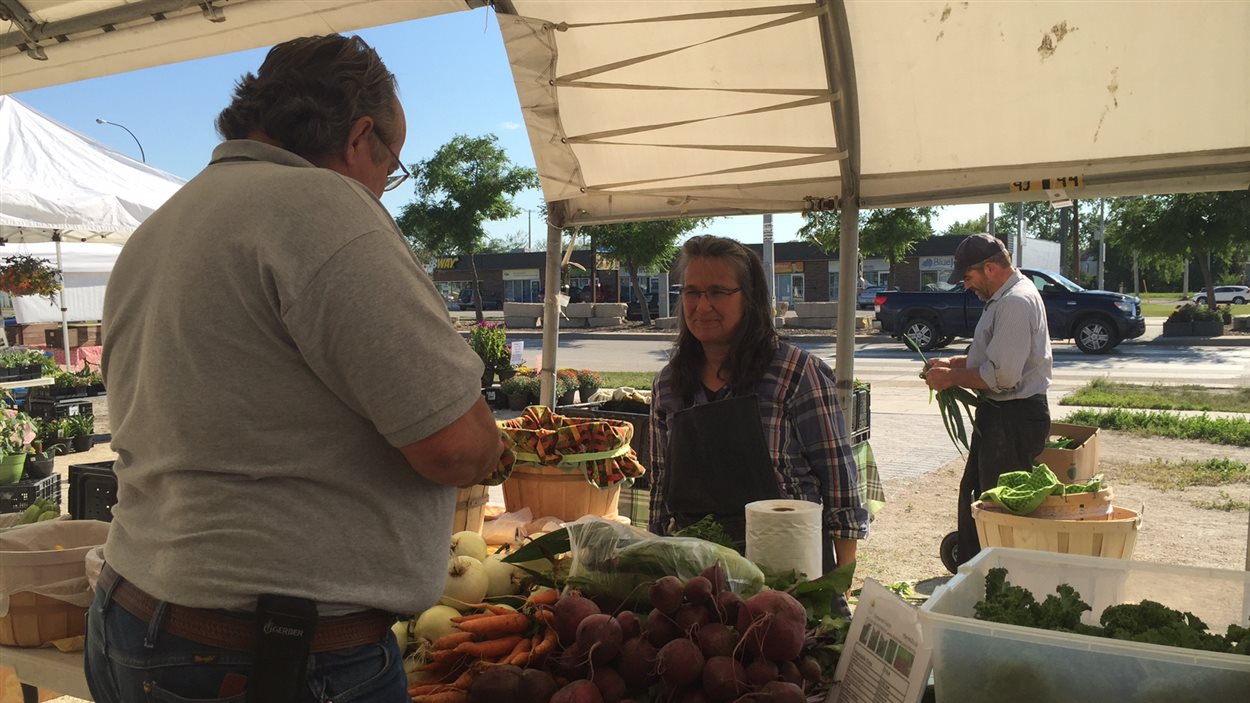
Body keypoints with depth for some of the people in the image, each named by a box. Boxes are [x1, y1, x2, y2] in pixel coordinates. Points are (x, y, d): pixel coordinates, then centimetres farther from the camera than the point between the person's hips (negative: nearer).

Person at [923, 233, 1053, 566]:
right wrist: (953, 363, 10)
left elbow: (1003, 375, -27)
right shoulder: (1006, 297, 12)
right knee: (973, 493, 21)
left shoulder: (1017, 302, -22)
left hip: (1014, 419, -11)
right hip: (996, 414, 11)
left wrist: (952, 377, -15)